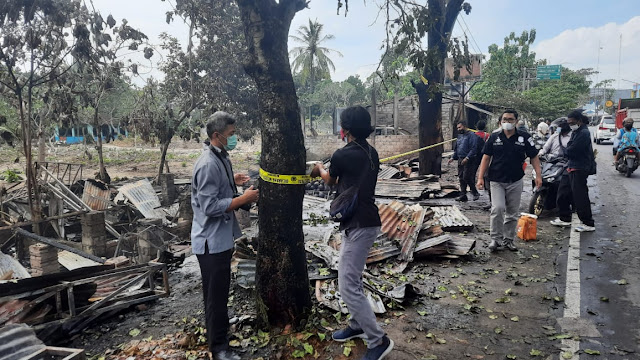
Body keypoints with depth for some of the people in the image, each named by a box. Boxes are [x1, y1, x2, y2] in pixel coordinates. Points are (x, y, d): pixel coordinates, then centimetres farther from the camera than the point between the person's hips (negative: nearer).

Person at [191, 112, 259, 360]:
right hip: (212, 240, -10)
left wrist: (233, 182, 10)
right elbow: (210, 206, -27)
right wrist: (244, 198, -24)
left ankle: (217, 328, 43)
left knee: (218, 290, 24)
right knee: (216, 292, 2)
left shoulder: (221, 158, 8)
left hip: (221, 237, 10)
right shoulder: (209, 164, -24)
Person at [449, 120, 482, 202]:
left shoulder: (471, 135, -9)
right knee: (461, 178, 8)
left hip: (469, 161, -8)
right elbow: (456, 148, 24)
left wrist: (467, 158, -24)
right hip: (460, 160, 8)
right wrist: (453, 157, 13)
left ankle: (475, 193, 9)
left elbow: (474, 149, -17)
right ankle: (463, 195, 15)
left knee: (467, 177, -10)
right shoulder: (460, 136, 17)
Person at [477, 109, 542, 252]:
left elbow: (534, 157, 6)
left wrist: (538, 175, -5)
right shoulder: (494, 137, 2)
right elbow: (486, 158, 3)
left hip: (515, 181, 1)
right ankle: (496, 239, -3)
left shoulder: (524, 138, 2)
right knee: (497, 208, -16)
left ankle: (508, 239, 22)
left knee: (512, 213, 9)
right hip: (497, 181, -1)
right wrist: (481, 177, -3)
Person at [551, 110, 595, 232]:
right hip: (573, 167, 11)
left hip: (579, 169, -11)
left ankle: (588, 224, 4)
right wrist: (567, 151, -4)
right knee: (563, 191, 15)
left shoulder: (583, 133, -17)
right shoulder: (577, 131, 16)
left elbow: (571, 151, -20)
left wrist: (565, 151, -1)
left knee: (580, 196, -6)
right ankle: (564, 218, 26)